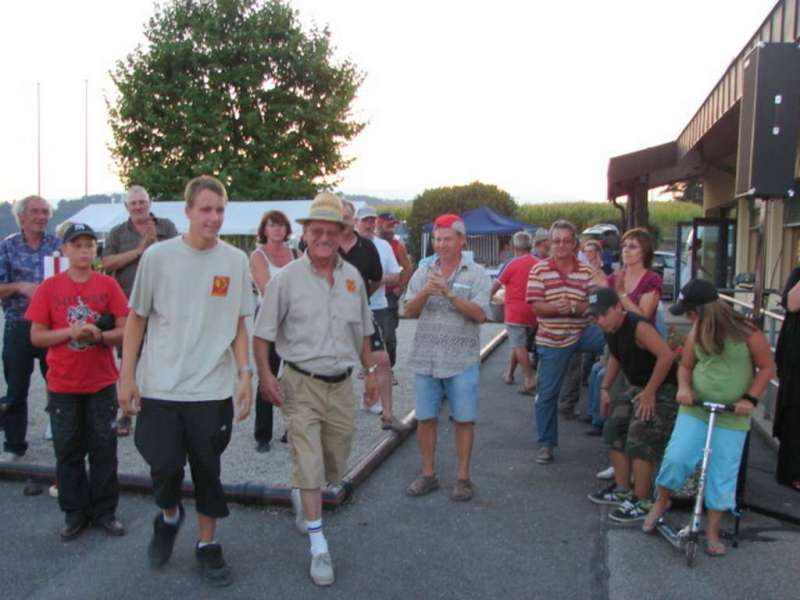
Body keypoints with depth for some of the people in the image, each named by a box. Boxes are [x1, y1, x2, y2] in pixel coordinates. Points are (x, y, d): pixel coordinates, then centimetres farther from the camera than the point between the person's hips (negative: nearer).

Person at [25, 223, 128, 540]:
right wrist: (71, 332, -18)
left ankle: (105, 511, 20)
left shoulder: (108, 285, -2)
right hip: (62, 385, 0)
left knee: (104, 451, 7)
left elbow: (125, 331, -2)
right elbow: (36, 336, -3)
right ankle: (74, 513, 23)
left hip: (102, 383, 0)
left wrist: (99, 335, -21)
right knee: (68, 452, 10)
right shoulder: (49, 287, -2)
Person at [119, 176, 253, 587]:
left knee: (208, 471, 8)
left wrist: (244, 375, 0)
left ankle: (207, 544, 28)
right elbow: (136, 319, 4)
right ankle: (169, 517, 33)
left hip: (212, 390, 1)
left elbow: (239, 324, 7)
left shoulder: (236, 261, 2)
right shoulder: (158, 256, -2)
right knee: (164, 466, 0)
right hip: (159, 387, -1)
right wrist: (127, 376, 0)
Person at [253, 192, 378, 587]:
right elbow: (262, 333, -5)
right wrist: (265, 376, -14)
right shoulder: (287, 278, -9)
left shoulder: (352, 277, 5)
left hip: (341, 385, 5)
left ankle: (301, 496, 48)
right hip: (301, 384, -4)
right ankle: (318, 547, 6)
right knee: (309, 464, -6)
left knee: (335, 465, 16)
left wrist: (370, 370, 15)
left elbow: (363, 330, 16)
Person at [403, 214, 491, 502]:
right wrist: (426, 292, -16)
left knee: (464, 419, 4)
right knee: (425, 418, 9)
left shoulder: (476, 274, -1)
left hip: (462, 361, -3)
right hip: (425, 359, 3)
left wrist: (449, 293, -20)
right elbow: (409, 311, 2)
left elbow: (479, 314, -12)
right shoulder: (423, 272, 8)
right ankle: (428, 474, 23)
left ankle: (462, 477, 18)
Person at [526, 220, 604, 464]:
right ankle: (546, 444, 20)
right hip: (552, 339, -1)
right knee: (547, 394, 5)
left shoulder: (587, 271, 1)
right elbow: (536, 306, -9)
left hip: (583, 332, 1)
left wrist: (574, 308, -23)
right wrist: (556, 308, -28)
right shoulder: (539, 270, -4)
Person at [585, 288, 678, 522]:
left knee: (640, 442, -12)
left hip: (660, 390, -10)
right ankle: (622, 489, 25)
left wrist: (650, 392, -26)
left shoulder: (638, 327, -27)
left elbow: (667, 356, -32)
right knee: (615, 430, 12)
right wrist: (605, 388, 12)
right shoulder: (610, 330, 1)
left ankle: (641, 502, -1)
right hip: (636, 388, 10)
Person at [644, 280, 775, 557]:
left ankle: (712, 532, 20)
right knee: (675, 457, -9)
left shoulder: (747, 333, -10)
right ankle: (661, 502, 19)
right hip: (695, 409, 2)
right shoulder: (697, 332, 0)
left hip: (732, 418, -2)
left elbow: (767, 368, -2)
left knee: (722, 476, 5)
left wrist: (750, 399, -13)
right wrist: (684, 387, -8)